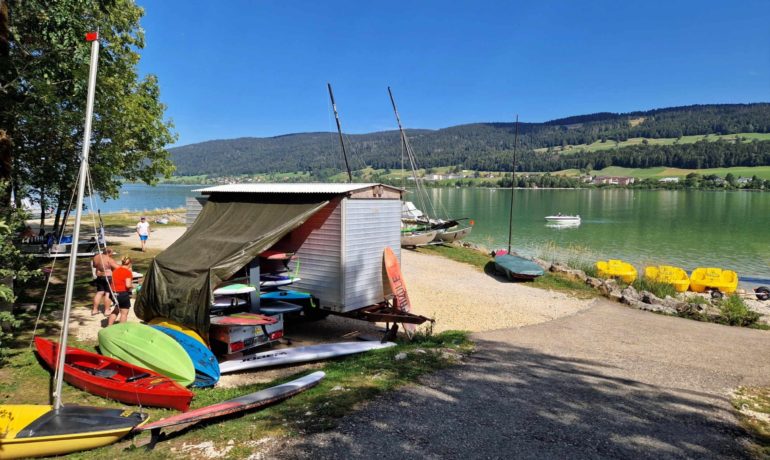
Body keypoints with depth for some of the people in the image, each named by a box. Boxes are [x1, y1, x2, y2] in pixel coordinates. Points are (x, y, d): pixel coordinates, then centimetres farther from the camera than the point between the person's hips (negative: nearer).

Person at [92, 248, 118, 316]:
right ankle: (107, 310, 2)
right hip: (109, 277, -7)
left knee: (99, 292, 14)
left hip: (99, 277, 7)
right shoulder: (109, 259, -16)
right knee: (108, 293, -1)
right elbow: (118, 267, -15)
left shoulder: (96, 257, 6)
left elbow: (94, 265, 21)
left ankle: (95, 309, 17)